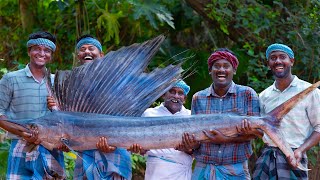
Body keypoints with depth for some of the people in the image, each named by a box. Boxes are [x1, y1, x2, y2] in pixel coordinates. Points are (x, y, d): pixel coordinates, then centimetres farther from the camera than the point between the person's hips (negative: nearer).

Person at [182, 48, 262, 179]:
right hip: (203, 169, 2)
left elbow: (257, 131, -5)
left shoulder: (247, 94, -1)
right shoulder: (198, 98, 6)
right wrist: (193, 144, -14)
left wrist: (225, 139, -17)